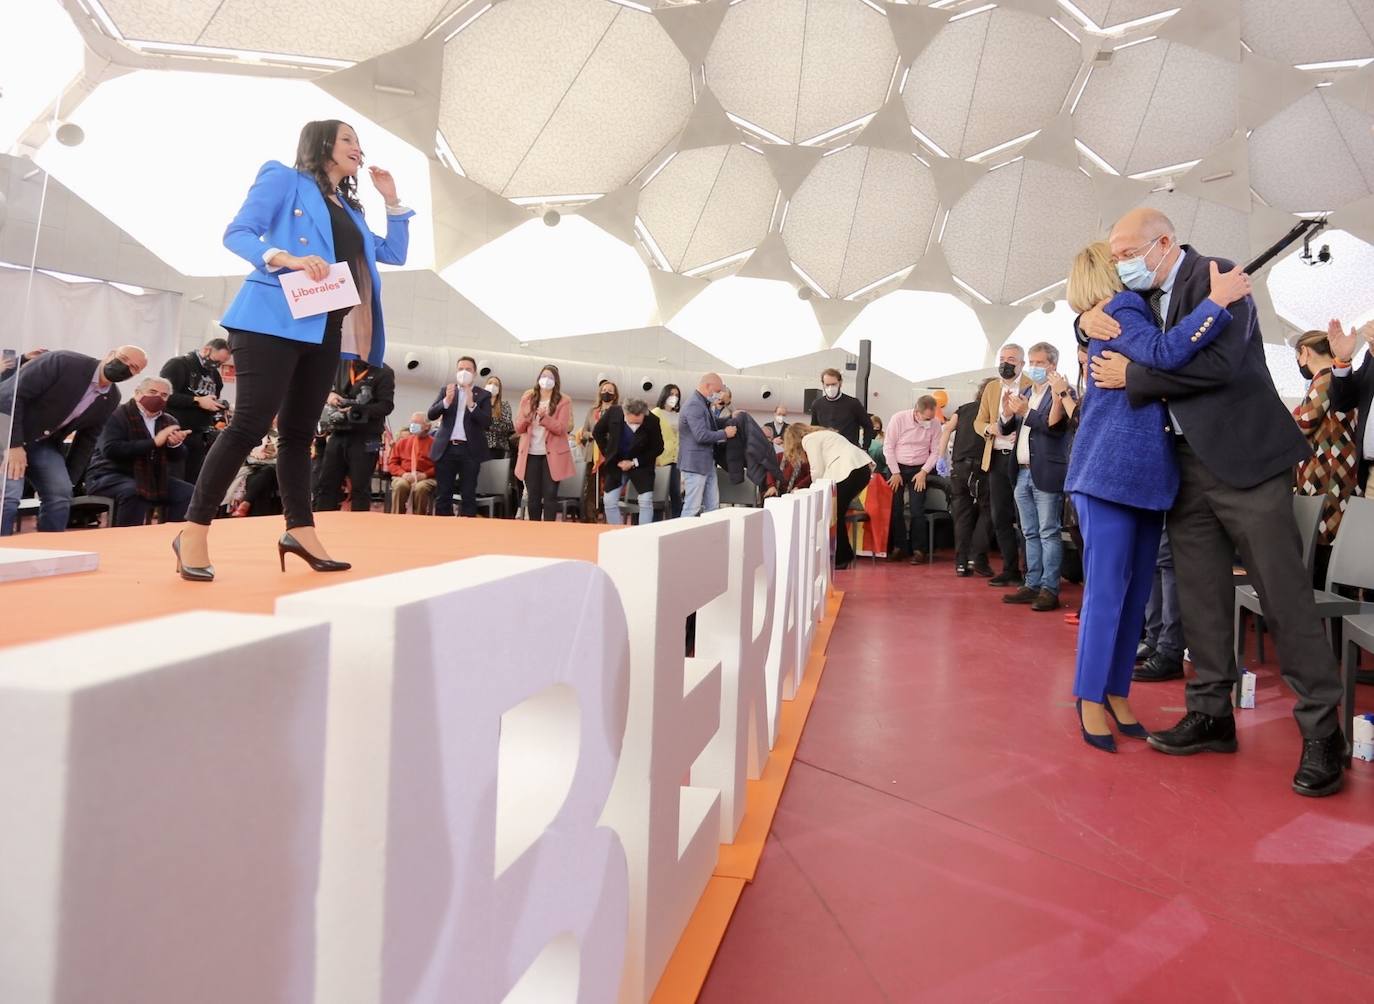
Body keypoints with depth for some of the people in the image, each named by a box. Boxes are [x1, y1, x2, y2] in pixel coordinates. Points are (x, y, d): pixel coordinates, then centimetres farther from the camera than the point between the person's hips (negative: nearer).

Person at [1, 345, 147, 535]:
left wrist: (69, 478, 4)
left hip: (44, 443, 6)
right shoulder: (64, 362, -22)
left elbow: (87, 438, 8)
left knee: (60, 496, -7)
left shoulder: (111, 399, -1)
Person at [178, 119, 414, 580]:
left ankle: (300, 532, 9)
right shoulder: (284, 179, 5)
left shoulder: (350, 209, 24)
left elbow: (395, 253, 28)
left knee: (299, 431, 7)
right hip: (274, 321, -7)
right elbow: (237, 233, -4)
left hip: (325, 331, 7)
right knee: (250, 424, -12)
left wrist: (392, 199, 19)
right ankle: (194, 532, -6)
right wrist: (284, 258, -23)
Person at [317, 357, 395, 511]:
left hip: (365, 438, -5)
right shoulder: (341, 364, 12)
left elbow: (386, 405, -11)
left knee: (360, 488, -1)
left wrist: (357, 411, -23)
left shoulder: (384, 373, -2)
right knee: (327, 484, 6)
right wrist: (328, 394, -2)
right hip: (338, 434, 5)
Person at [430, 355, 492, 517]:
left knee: (468, 496, 0)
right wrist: (446, 401, -15)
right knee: (442, 495, 4)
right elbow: (431, 415, 2)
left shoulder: (483, 394, 4)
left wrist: (472, 404, -19)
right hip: (446, 448, 2)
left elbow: (487, 423, -7)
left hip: (470, 450, -2)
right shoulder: (446, 390, 11)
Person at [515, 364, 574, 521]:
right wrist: (525, 417, -14)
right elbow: (518, 428, 7)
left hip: (552, 455, -3)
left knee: (550, 495, -3)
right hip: (531, 454, 3)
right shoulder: (527, 399, 7)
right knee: (532, 496, 7)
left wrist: (544, 418, -25)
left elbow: (561, 428, -11)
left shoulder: (563, 401, -1)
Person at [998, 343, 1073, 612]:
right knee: (1031, 534, 12)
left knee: (1049, 534, -4)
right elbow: (1006, 429, 14)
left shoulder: (1062, 392, -5)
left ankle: (1049, 589, -1)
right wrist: (1008, 413, -6)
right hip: (1022, 473, 7)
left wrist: (1026, 412, -23)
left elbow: (1056, 426, -16)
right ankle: (1032, 585, 17)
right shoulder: (1025, 393, 17)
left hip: (1046, 473, -7)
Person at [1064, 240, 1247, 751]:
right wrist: (1217, 300, -21)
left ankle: (1116, 691, 19)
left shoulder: (1130, 311, 21)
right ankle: (1091, 698, 4)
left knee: (1135, 591, 10)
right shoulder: (1118, 311, -6)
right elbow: (1164, 353, -24)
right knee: (1106, 590, -6)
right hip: (1110, 473, -9)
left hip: (1145, 474, 9)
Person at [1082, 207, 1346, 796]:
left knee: (1284, 594, -4)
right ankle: (1211, 714, 16)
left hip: (1245, 458, -7)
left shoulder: (1213, 275, -8)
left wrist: (1133, 376, -15)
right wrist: (1089, 318, 3)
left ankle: (1322, 731, 4)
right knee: (1201, 595, 8)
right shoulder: (1145, 297, 14)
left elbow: (1221, 362, -21)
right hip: (1189, 465, 7)